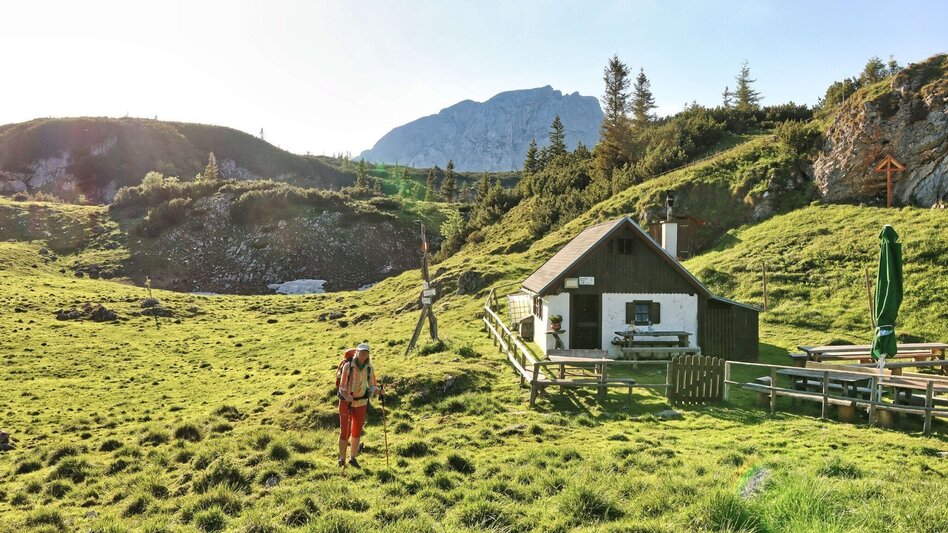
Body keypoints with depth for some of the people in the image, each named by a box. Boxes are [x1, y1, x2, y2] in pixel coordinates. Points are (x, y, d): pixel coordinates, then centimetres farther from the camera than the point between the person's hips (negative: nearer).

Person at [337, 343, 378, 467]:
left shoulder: (369, 368, -7)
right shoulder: (348, 366, -19)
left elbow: (373, 385, -1)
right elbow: (342, 387, -20)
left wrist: (376, 391, -23)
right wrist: (348, 398, -38)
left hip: (361, 402, 4)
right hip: (346, 402, -4)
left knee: (357, 431, 11)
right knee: (345, 431, -2)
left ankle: (353, 458, 27)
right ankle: (342, 459, 15)